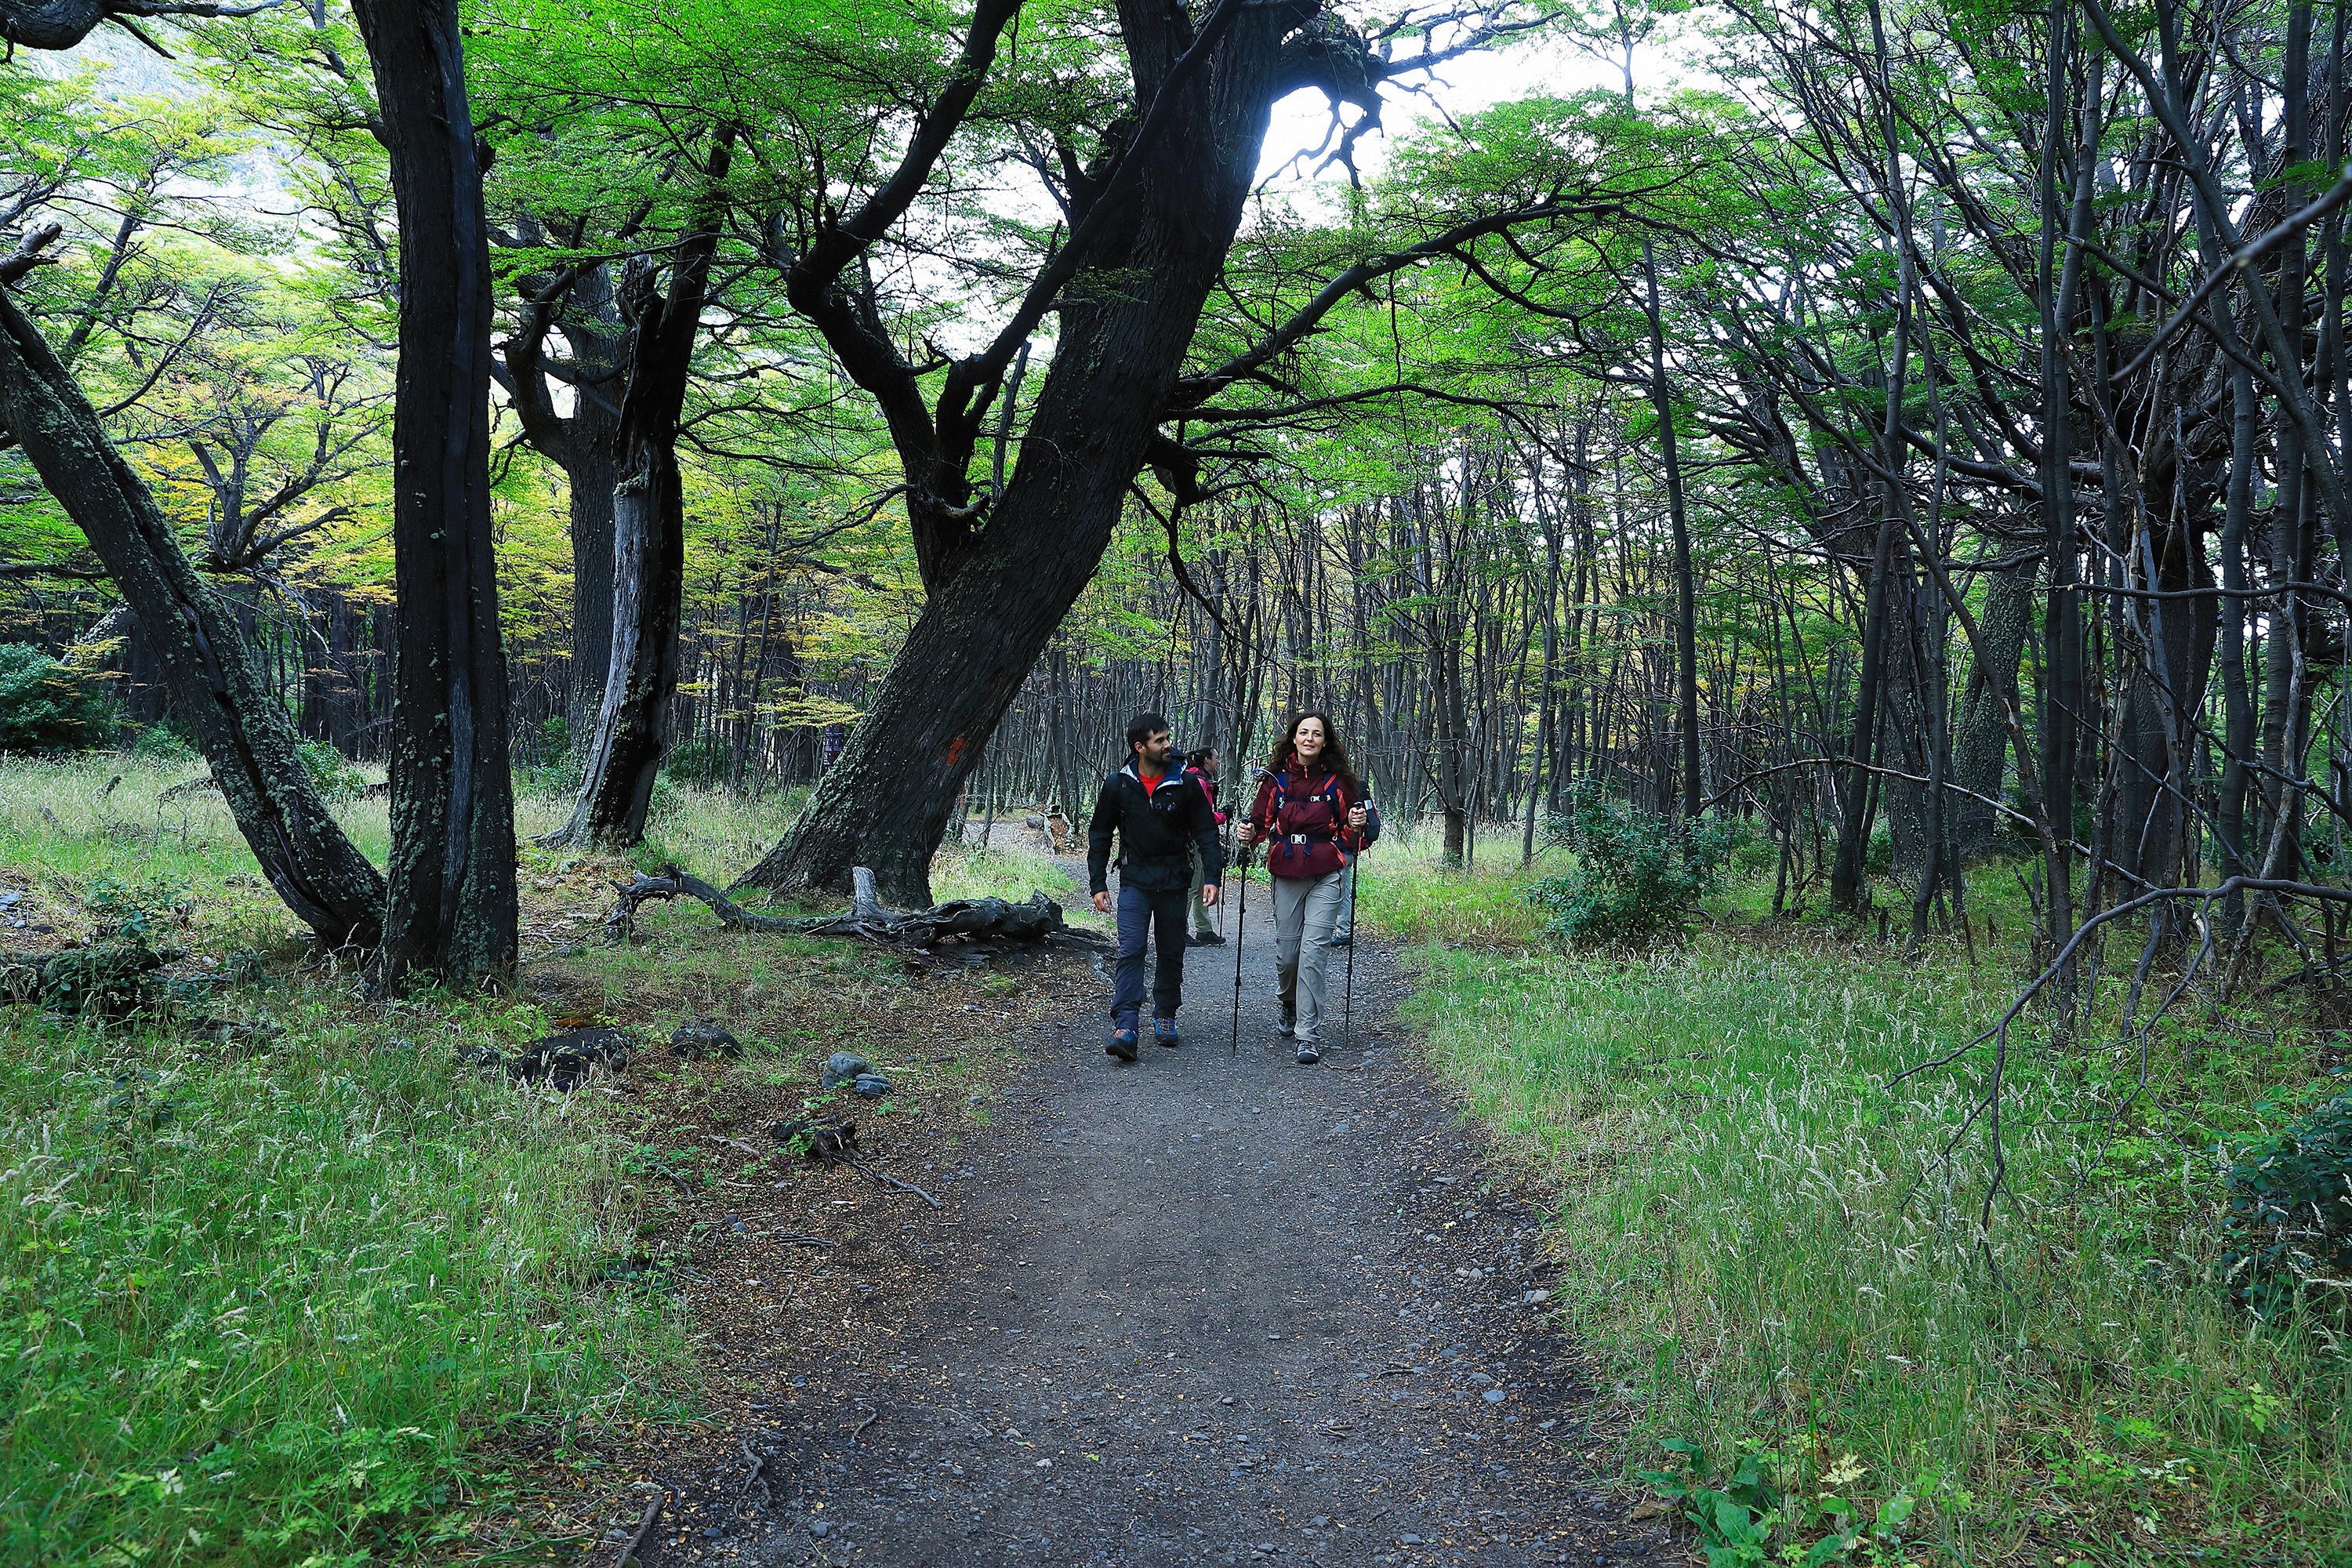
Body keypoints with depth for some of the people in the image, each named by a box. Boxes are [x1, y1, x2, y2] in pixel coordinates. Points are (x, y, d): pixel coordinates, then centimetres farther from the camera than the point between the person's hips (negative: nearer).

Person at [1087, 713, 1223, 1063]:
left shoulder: (1186, 784, -3)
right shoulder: (1117, 785, -2)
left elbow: (1206, 832, 0)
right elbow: (1099, 836, 8)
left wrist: (1211, 877, -11)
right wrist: (1097, 883, 3)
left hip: (1174, 880, 1)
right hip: (1135, 879, -1)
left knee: (1171, 952, 10)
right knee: (1131, 950, -13)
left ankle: (1165, 1017, 26)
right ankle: (1124, 1027, -18)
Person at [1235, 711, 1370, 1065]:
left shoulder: (1337, 780, 2)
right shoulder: (1276, 779, 5)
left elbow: (1348, 833, 9)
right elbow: (1261, 820, 12)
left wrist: (1356, 825, -13)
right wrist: (1250, 833, -9)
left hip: (1327, 875, -2)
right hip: (1287, 875, 2)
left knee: (1314, 950, -11)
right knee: (1286, 950, 6)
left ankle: (1309, 1035, -7)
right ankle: (1290, 1008, 38)